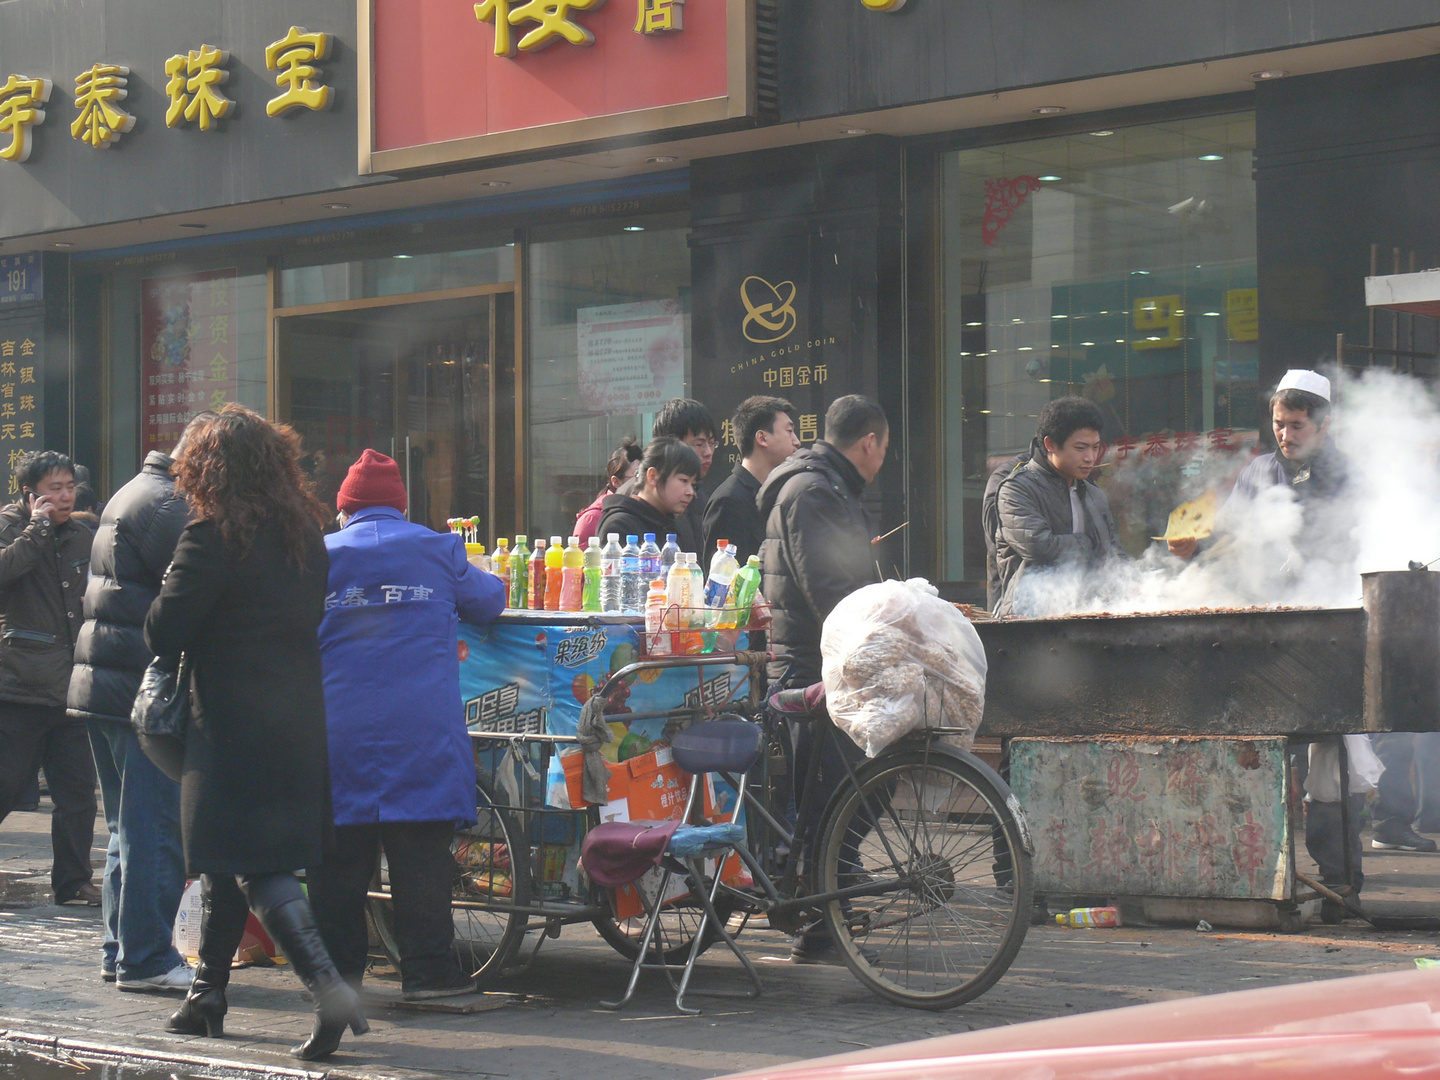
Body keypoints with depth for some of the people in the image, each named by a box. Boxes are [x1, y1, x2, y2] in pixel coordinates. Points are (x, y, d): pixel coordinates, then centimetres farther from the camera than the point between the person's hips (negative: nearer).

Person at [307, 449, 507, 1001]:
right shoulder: (438, 551, 6)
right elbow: (488, 601, 19)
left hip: (337, 725, 1)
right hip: (422, 726, -1)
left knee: (337, 852, 7)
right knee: (421, 851, 0)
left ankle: (338, 966, 12)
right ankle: (428, 970, 0)